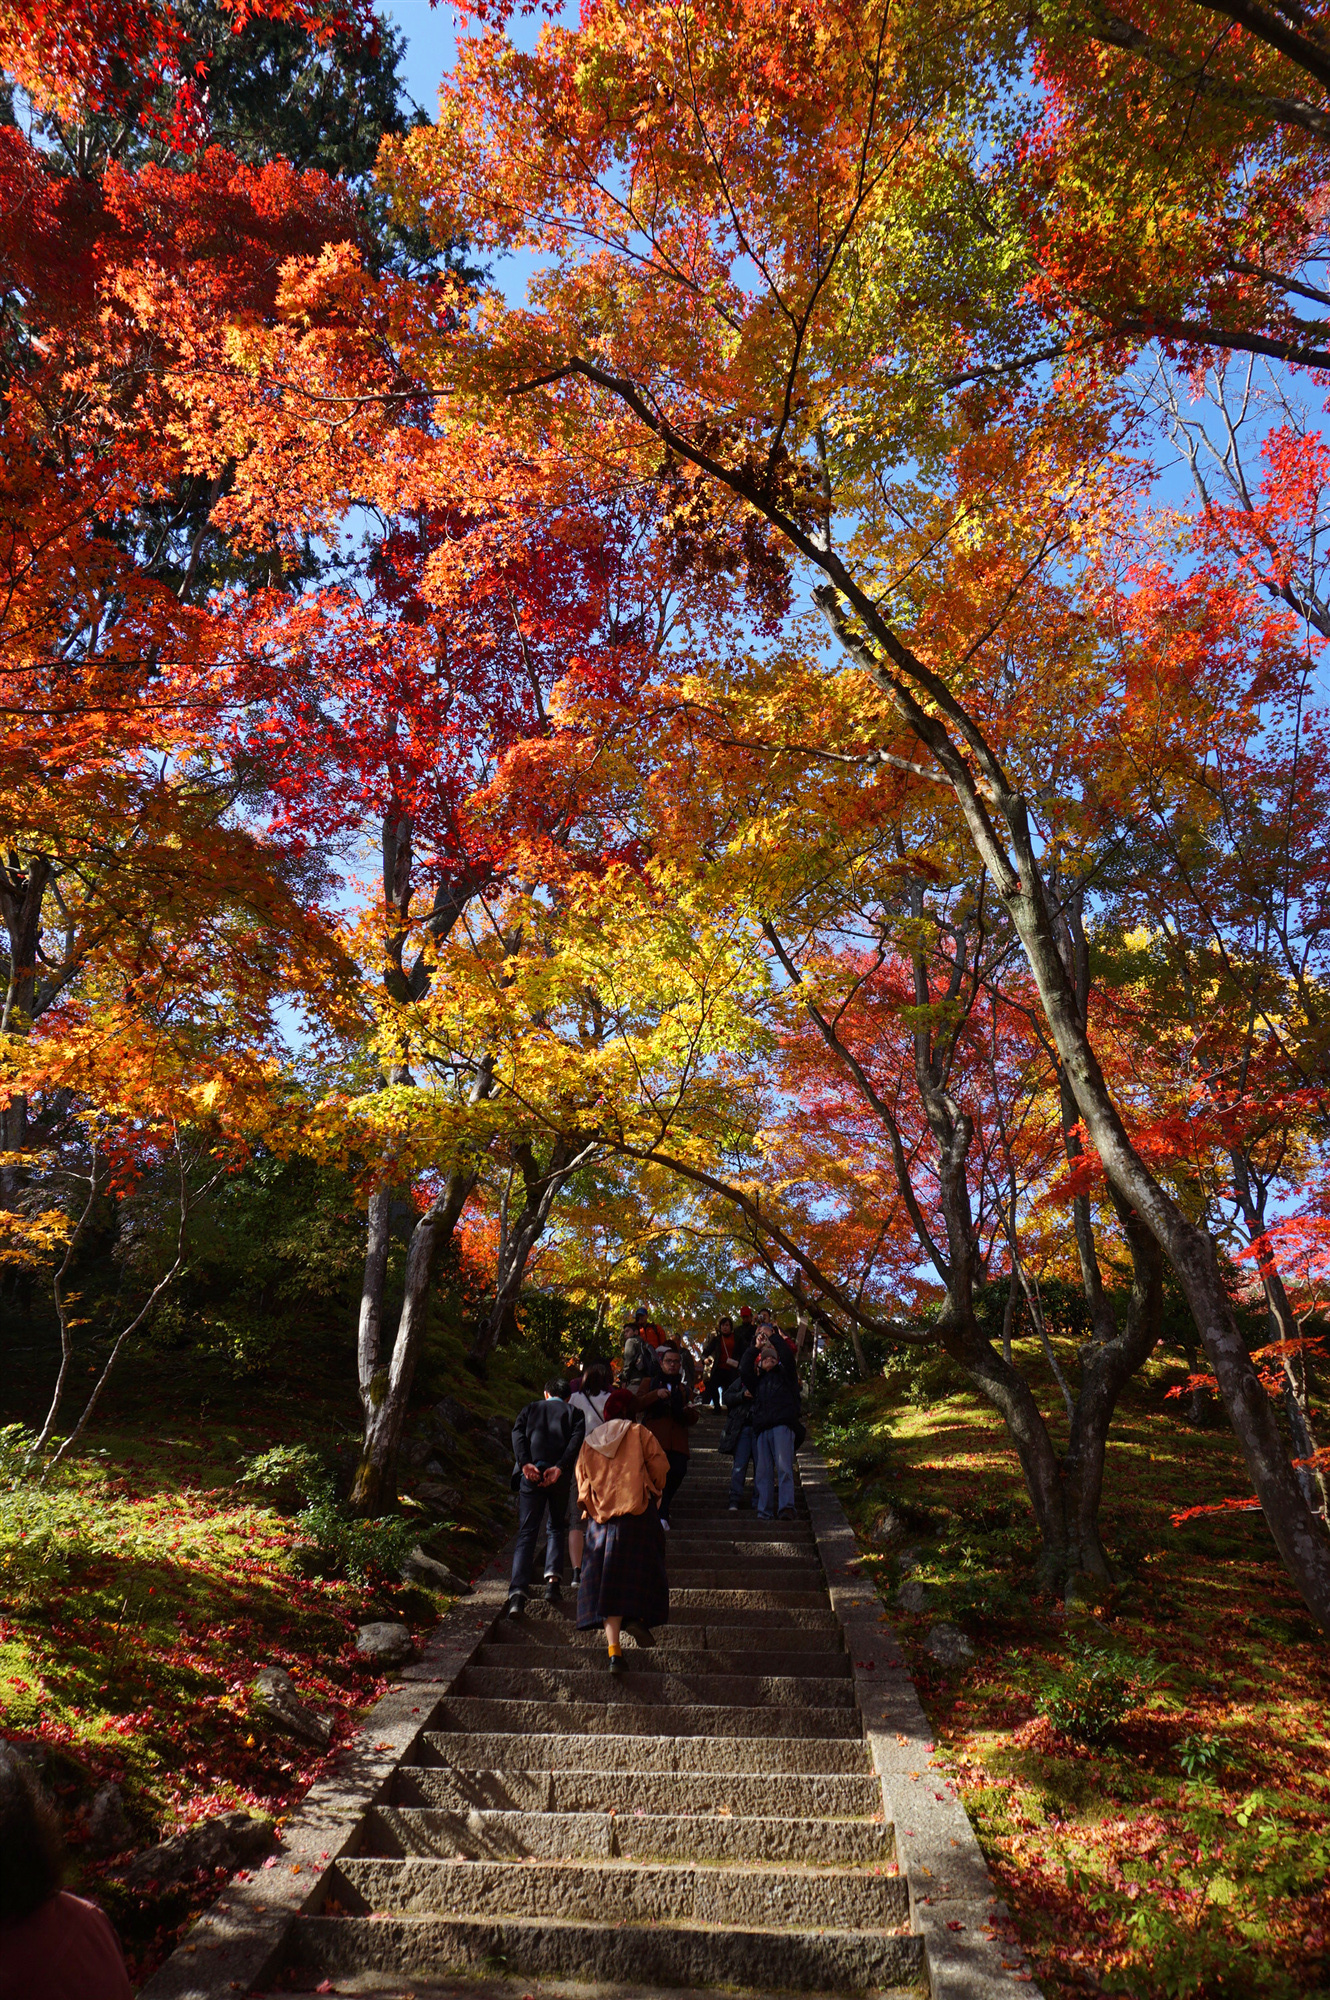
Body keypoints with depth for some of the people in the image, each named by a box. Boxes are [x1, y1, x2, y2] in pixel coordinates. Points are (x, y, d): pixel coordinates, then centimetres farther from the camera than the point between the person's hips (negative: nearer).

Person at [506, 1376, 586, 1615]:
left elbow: (518, 1435, 2)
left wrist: (525, 1463, -10)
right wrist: (560, 1468, -12)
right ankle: (553, 1578, 1)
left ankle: (517, 1592, -10)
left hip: (530, 1474, 0)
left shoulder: (530, 1409, 20)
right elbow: (576, 1440, -2)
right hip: (560, 1477, 0)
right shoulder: (574, 1414, 17)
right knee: (556, 1529, 19)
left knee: (526, 1534, 3)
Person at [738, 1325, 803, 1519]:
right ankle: (765, 1511, -4)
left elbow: (787, 1356, 4)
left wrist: (772, 1337, 13)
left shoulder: (785, 1375, 18)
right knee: (763, 1471, -3)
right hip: (762, 1428, 4)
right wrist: (756, 1347, 13)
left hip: (783, 1425, -4)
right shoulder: (758, 1381, 26)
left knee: (783, 1466, -17)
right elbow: (744, 1370, 12)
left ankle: (787, 1507, -24)